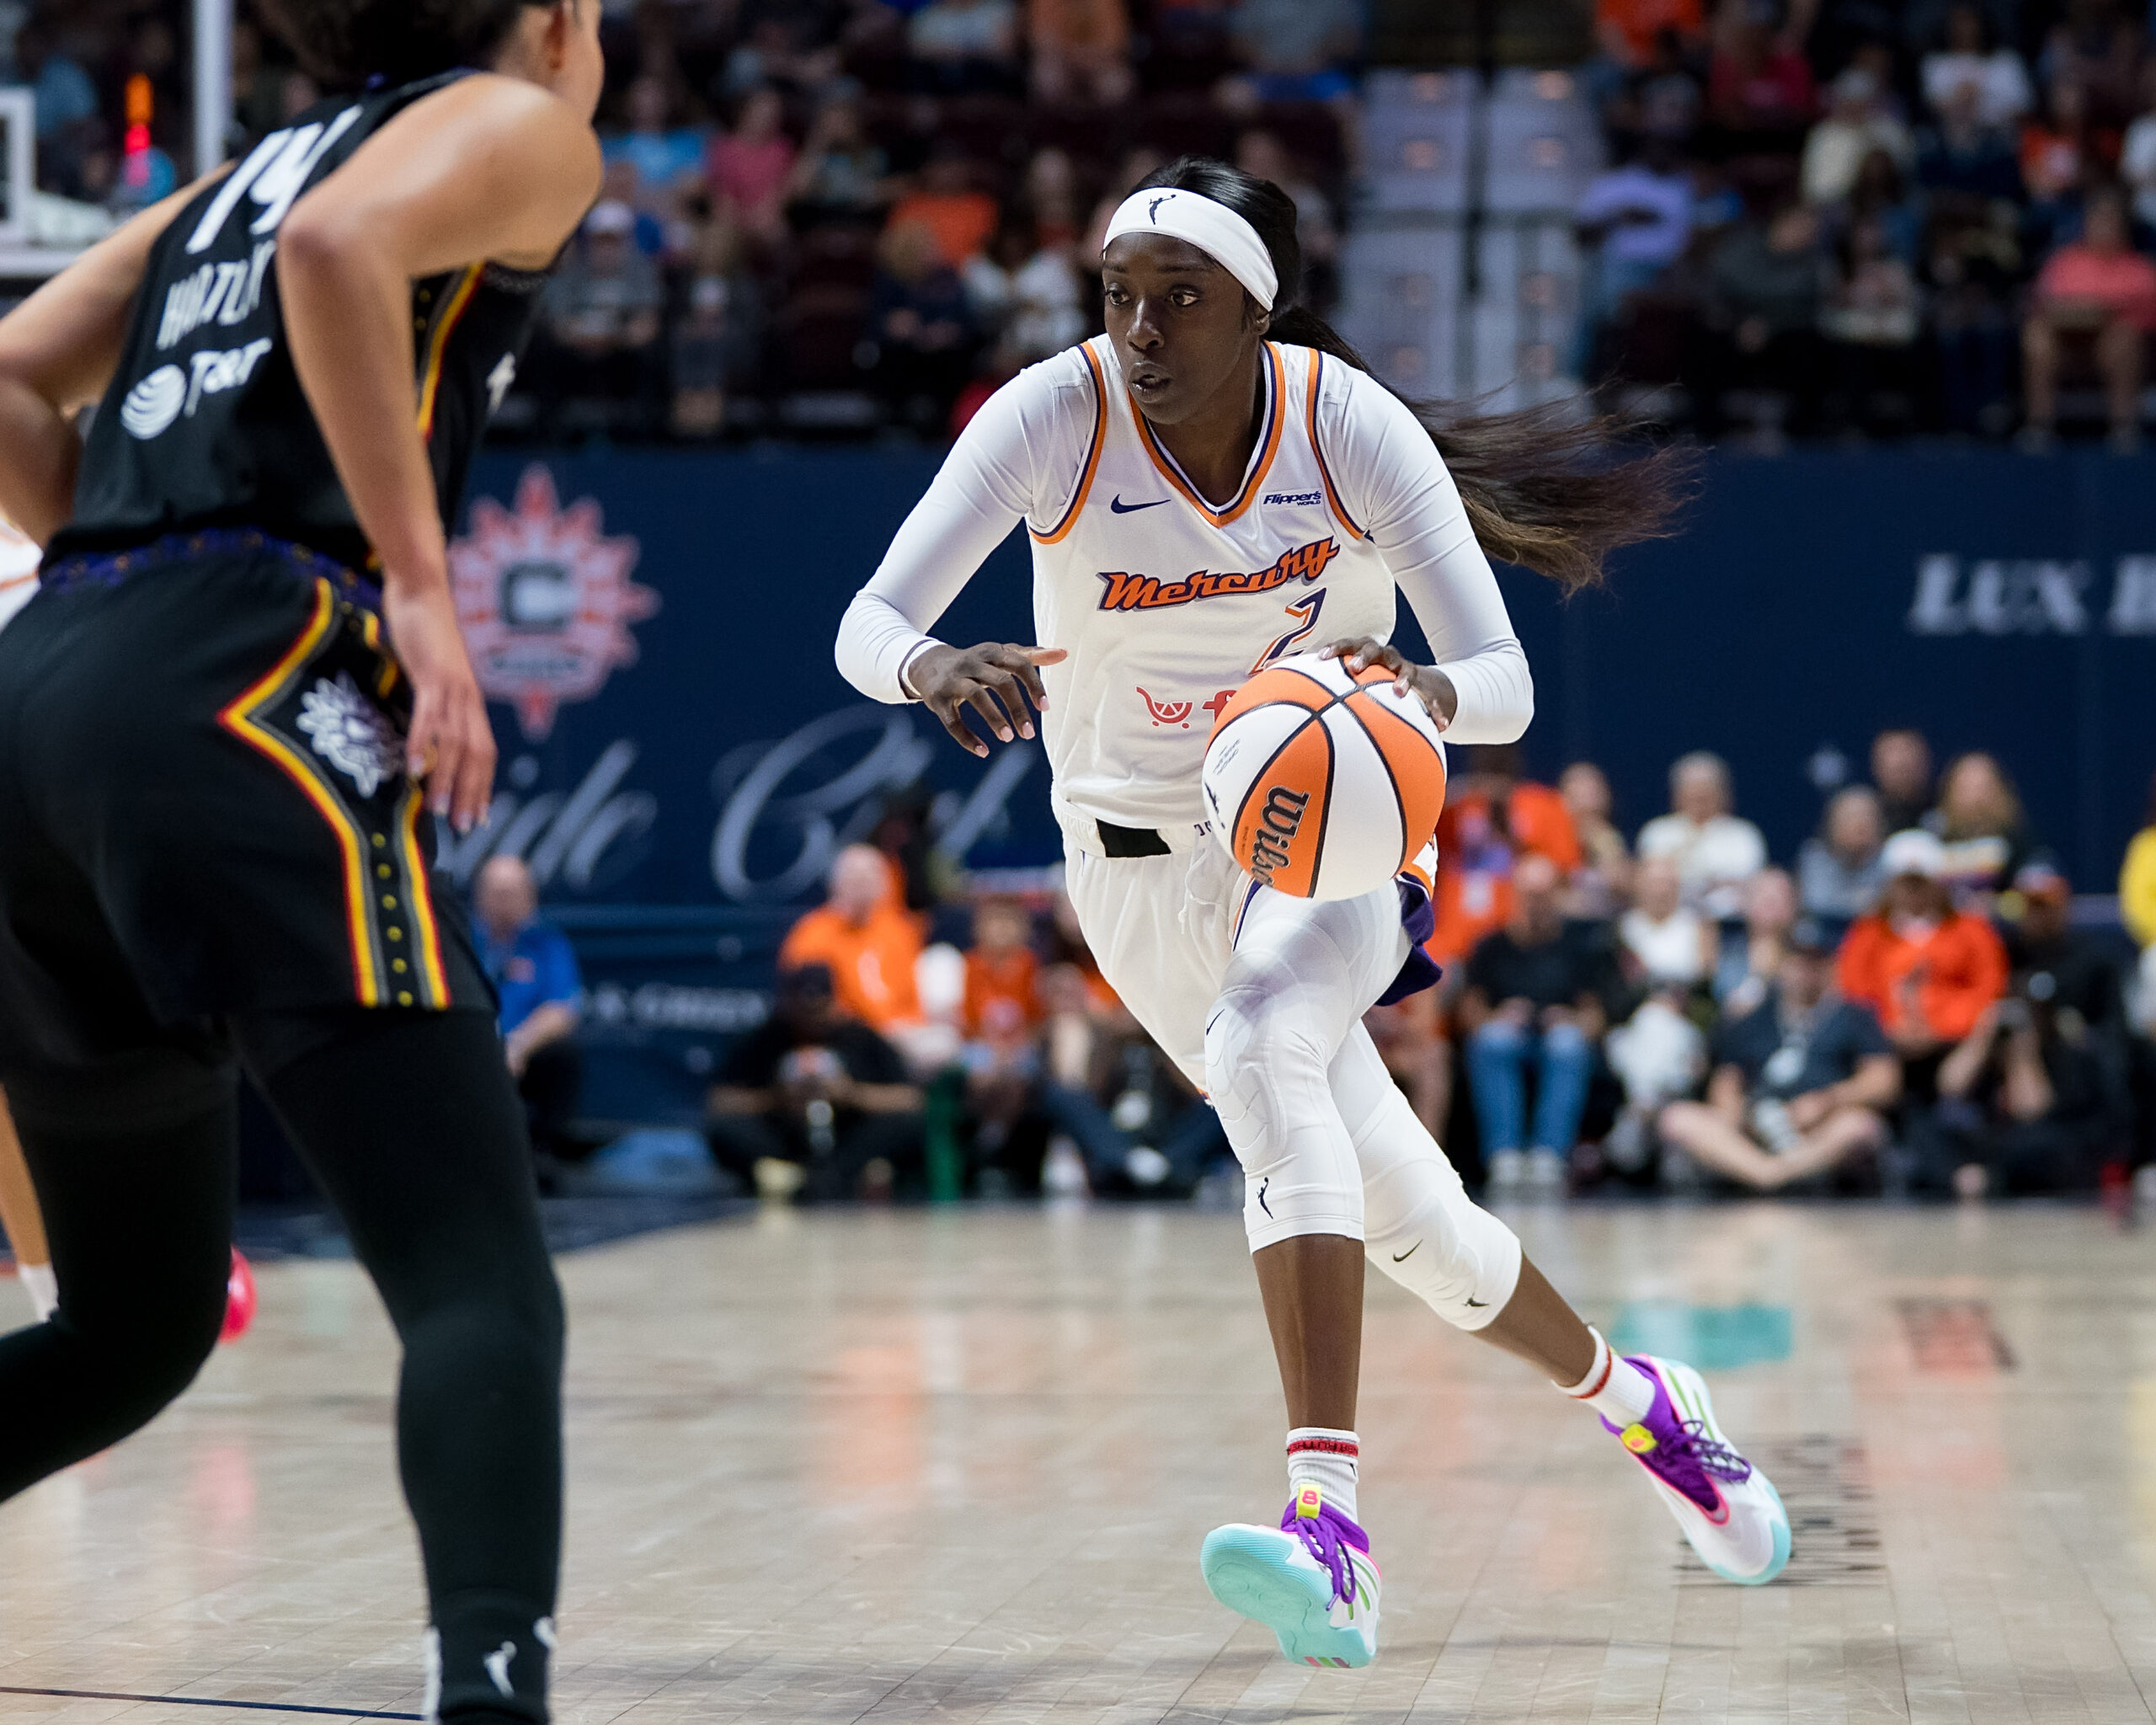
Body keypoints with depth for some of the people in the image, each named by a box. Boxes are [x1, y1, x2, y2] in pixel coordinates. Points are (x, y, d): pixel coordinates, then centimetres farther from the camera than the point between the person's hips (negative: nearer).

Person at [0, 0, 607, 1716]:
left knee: (138, 1321, 20)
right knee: (483, 1282, -13)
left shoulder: (246, 174, 30)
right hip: (239, 688, -8)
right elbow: (340, 252, -12)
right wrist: (419, 577, -12)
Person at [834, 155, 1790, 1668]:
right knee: (1407, 1220, 8)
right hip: (1143, 863, 2)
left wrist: (1423, 693, -46)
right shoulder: (1053, 418, -20)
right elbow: (866, 626, -26)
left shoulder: (1354, 426, -20)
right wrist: (936, 667, -50)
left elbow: (1505, 685, -22)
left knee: (1261, 1041, -35)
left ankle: (1330, 1528, -44)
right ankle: (1640, 1403, 40)